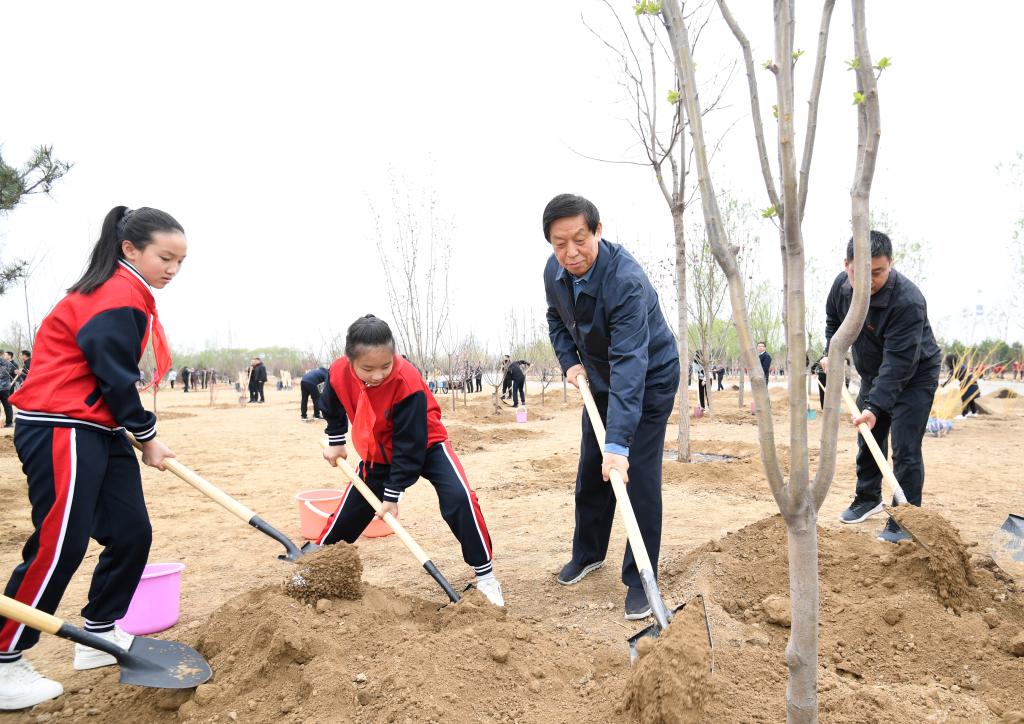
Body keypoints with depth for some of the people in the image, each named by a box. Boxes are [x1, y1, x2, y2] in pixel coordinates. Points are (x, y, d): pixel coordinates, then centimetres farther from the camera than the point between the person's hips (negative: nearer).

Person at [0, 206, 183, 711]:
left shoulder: (130, 294, 16)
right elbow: (115, 376, -18)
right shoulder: (117, 295, -15)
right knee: (59, 544, -9)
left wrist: (138, 435, 9)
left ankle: (99, 636, 24)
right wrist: (148, 436, -6)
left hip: (98, 429, 10)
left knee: (132, 532, 9)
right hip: (60, 428, -10)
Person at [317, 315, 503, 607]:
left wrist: (392, 495, -22)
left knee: (459, 498, -26)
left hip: (425, 445, -5)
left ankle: (485, 575, -13)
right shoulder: (338, 373, -22)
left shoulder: (407, 382, -36)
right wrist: (336, 442, 13)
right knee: (350, 510, 10)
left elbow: (409, 445, -28)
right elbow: (332, 406, 6)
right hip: (378, 452, 5)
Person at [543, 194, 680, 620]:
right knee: (590, 472, 13)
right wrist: (569, 361, -8)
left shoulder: (626, 280, -36)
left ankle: (640, 581, 6)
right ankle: (588, 553, 34)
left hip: (649, 379, -6)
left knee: (638, 477, -9)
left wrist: (618, 443, -48)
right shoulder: (554, 272, -13)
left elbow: (630, 364, -43)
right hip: (600, 378, 7)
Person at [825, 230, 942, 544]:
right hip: (873, 374, 7)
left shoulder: (908, 301, -35)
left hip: (914, 376, -7)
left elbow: (899, 363, -38)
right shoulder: (842, 284, -14)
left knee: (905, 449, -12)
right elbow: (833, 319, 10)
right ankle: (868, 499, 36)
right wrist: (831, 351, -2)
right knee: (868, 440, 17)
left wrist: (875, 407, -43)